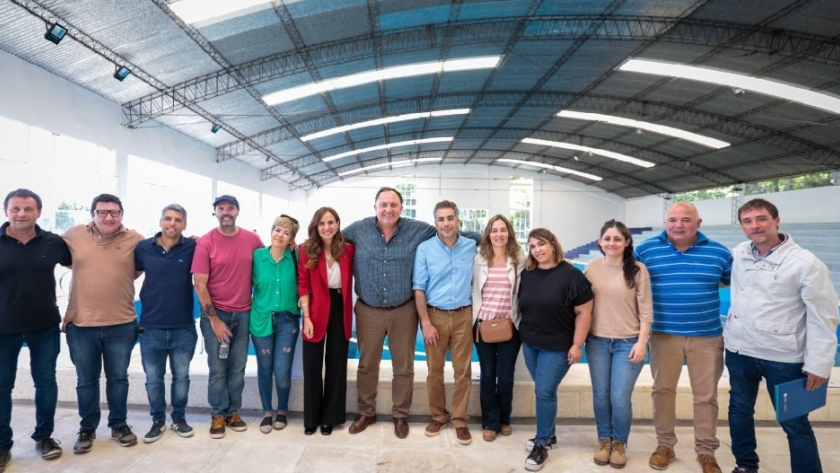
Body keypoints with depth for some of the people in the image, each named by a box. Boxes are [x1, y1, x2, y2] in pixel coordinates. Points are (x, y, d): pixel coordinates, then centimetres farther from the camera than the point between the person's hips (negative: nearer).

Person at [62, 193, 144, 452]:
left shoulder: (135, 239, -3)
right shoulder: (75, 234, -1)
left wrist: (120, 277, 2)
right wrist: (87, 274, 8)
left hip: (122, 325, 0)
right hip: (81, 325, 1)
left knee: (118, 378, 13)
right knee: (86, 381, 14)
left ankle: (119, 424, 30)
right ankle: (87, 428, 31)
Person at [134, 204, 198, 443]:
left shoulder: (193, 248, -7)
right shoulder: (143, 248, -3)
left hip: (184, 327, -1)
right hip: (151, 327, 1)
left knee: (181, 376, 12)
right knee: (153, 378, 11)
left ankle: (179, 418, 29)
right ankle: (158, 420, 29)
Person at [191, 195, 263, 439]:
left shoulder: (252, 239, -1)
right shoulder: (205, 242, -9)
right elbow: (199, 285, -9)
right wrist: (214, 319, -11)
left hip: (243, 314, 3)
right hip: (215, 314, -2)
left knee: (238, 367, 10)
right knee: (218, 368, 6)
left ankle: (233, 412, 25)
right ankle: (218, 415, 21)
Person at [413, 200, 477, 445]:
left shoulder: (472, 247, 1)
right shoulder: (425, 249, -4)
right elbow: (418, 288, -4)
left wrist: (476, 314, 2)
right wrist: (426, 322, -9)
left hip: (463, 316, 1)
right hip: (435, 315, -1)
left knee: (463, 370, 6)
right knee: (434, 370, 9)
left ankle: (460, 420, 19)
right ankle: (438, 416, 26)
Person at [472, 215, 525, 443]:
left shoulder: (519, 259, -3)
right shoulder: (479, 259, 1)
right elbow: (472, 289, 4)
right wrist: (473, 319, 2)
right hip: (483, 324, 1)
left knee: (505, 375, 7)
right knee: (487, 374, 9)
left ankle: (504, 419, 30)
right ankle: (490, 422, 23)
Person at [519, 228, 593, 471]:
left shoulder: (571, 275, -14)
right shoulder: (527, 274, 2)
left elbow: (584, 312, -13)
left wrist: (577, 345, -14)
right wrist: (522, 334, 12)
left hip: (557, 346, -5)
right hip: (530, 343, 5)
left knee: (545, 392, -3)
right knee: (543, 391, 14)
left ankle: (542, 445, 11)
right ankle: (548, 434, 32)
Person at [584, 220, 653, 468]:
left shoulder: (638, 270, -7)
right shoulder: (592, 267, 1)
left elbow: (646, 310, -6)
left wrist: (641, 342, -10)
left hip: (628, 343, -2)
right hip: (597, 342, 3)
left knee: (620, 398, 0)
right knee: (600, 395, 12)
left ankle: (619, 442, 25)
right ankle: (604, 440, 32)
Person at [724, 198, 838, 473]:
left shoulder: (805, 263, -13)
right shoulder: (737, 255, 0)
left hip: (783, 357, -5)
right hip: (738, 351, 5)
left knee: (795, 423, 7)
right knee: (739, 411, 18)